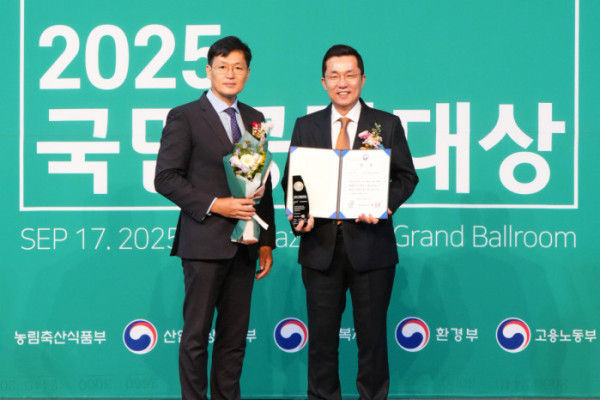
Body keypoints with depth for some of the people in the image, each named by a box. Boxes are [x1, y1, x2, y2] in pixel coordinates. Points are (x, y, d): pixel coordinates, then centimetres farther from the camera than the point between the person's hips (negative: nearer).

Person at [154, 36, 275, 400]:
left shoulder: (254, 118, 14)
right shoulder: (185, 117, -3)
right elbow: (166, 178, -8)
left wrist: (267, 241, 11)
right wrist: (214, 205, -16)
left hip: (244, 246, 5)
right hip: (205, 242, -5)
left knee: (235, 336, 10)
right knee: (196, 334, 0)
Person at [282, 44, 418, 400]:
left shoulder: (387, 124, 5)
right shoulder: (306, 126, 10)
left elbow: (407, 177, 3)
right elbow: (291, 180, 8)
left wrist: (386, 204, -16)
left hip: (371, 245, -1)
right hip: (321, 245, 2)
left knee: (372, 334, 6)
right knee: (322, 335, 9)